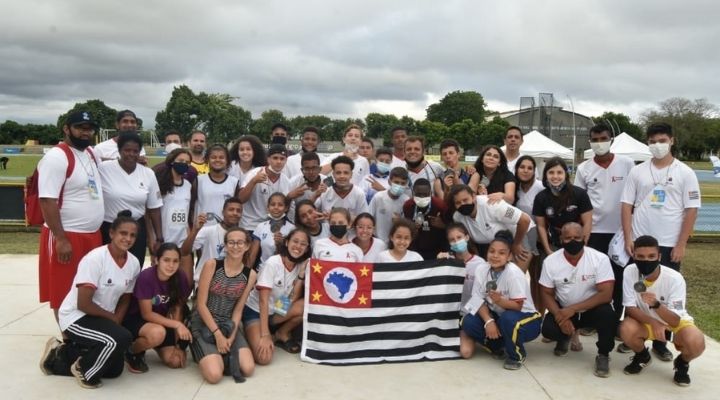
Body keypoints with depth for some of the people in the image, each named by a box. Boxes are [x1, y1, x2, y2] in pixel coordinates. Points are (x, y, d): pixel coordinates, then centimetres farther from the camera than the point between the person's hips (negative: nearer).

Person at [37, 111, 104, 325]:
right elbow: (47, 201, -19)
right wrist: (61, 239, -22)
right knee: (64, 293, 2)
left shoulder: (91, 153, 10)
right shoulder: (56, 157, -15)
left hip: (93, 234, 9)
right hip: (67, 236, -9)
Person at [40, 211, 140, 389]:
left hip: (102, 319, 8)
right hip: (75, 317, -7)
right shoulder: (95, 259, -24)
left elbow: (125, 300, 5)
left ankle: (61, 355, 24)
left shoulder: (134, 263, -6)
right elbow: (83, 304, -24)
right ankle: (84, 371, -2)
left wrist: (114, 324, -10)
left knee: (115, 369, 9)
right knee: (121, 339, -30)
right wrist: (112, 317, -12)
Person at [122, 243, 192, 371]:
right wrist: (177, 324, -30)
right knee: (157, 333, -37)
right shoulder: (146, 277, -27)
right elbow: (147, 314, -22)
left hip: (161, 320, 5)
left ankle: (156, 345, 21)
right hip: (135, 319, -5)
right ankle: (131, 352, -5)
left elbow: (177, 309, -6)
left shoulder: (180, 278, -14)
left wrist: (178, 344, -9)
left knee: (175, 361, -11)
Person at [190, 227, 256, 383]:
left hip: (228, 325, 4)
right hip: (203, 324, -3)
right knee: (214, 375, -23)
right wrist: (218, 334, -16)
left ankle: (222, 355, 13)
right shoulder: (211, 265, -13)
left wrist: (231, 337, -12)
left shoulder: (250, 274, -3)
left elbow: (238, 310, 1)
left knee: (248, 369, -15)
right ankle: (208, 355, 10)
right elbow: (201, 304, -13)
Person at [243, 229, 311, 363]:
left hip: (277, 313, 6)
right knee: (264, 357, -28)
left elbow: (293, 300, -11)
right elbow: (263, 301, -25)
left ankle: (283, 334, 1)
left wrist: (301, 274, -21)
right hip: (255, 311, -5)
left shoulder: (300, 266, -5)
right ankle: (258, 336, 5)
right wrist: (265, 335, -31)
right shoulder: (272, 263, -21)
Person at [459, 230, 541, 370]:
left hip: (524, 317, -5)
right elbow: (479, 299, -9)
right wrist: (489, 321, -24)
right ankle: (498, 346, 7)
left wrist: (499, 300, -42)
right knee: (469, 322, -18)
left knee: (508, 319, -38)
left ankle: (517, 355, -7)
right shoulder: (481, 269, -10)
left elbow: (518, 306, -24)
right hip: (498, 316, 5)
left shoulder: (514, 273, -25)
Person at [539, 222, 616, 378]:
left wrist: (573, 309, -29)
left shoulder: (600, 259, -19)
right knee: (548, 329, -26)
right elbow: (547, 294, -4)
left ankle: (603, 355, -5)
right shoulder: (550, 261, -11)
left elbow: (606, 294, -23)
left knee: (608, 315, -34)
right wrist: (560, 315, -23)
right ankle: (566, 336, 14)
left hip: (592, 309, -2)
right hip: (564, 310, 2)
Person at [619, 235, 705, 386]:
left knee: (695, 343, -33)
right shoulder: (630, 271, -21)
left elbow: (674, 321, -29)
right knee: (626, 329, -31)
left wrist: (655, 304, -48)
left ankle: (682, 363, 6)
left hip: (676, 322, -1)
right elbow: (630, 308, -18)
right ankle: (642, 356, 5)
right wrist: (654, 323, -35)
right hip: (646, 321, 2)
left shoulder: (674, 278, -27)